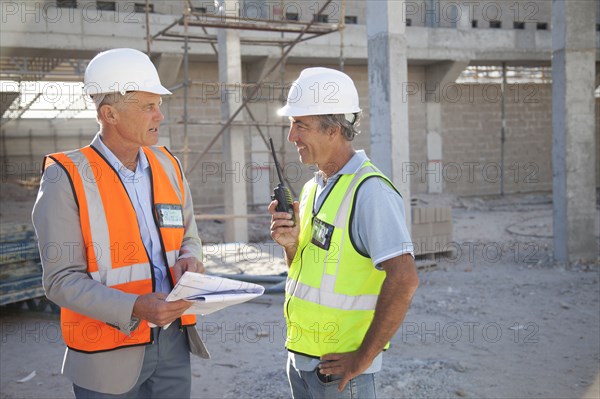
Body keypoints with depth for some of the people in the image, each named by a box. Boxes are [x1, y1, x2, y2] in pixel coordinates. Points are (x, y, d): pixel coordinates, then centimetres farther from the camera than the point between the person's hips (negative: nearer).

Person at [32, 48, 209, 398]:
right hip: (109, 353, -5)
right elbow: (62, 281, -13)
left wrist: (188, 259, -8)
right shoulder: (66, 178, -12)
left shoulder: (167, 165, 4)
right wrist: (135, 308, -25)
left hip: (174, 340, 5)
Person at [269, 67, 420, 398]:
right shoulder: (312, 188, 9)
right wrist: (290, 244, -5)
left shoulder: (368, 191, -17)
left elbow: (404, 279, -25)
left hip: (338, 367, -8)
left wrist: (363, 358, -19)